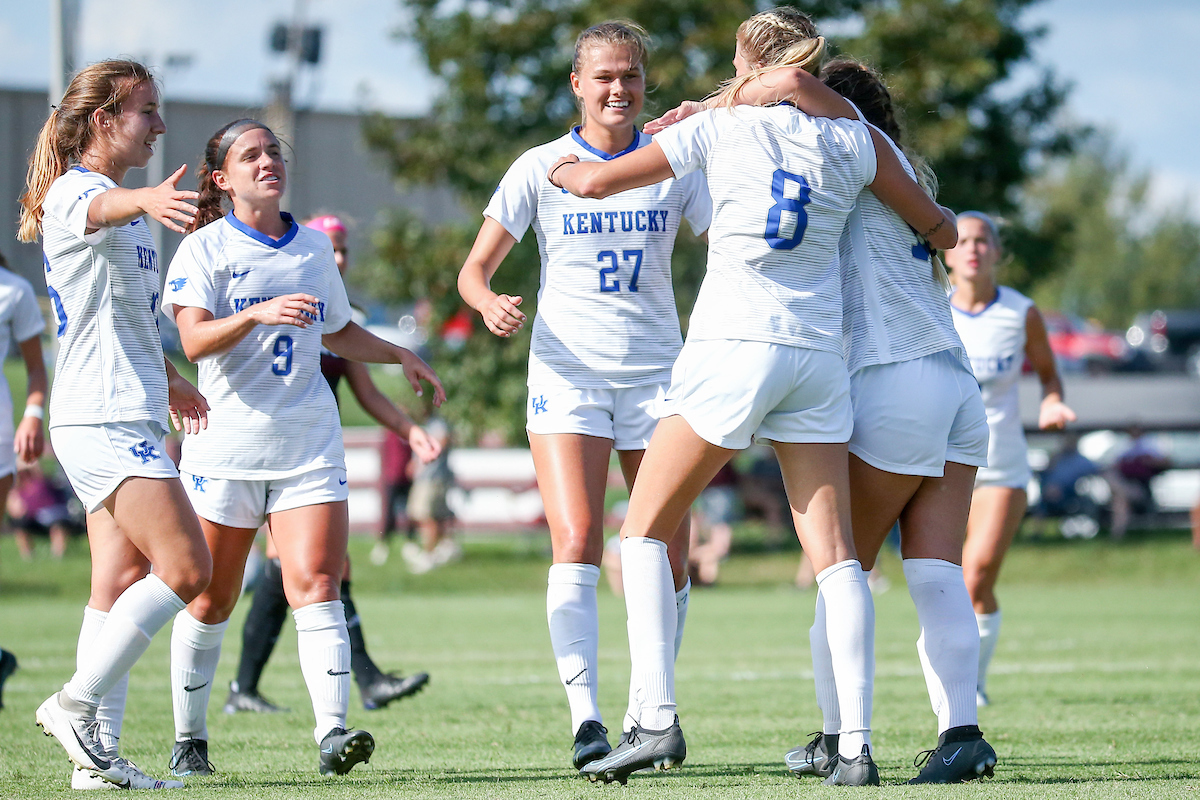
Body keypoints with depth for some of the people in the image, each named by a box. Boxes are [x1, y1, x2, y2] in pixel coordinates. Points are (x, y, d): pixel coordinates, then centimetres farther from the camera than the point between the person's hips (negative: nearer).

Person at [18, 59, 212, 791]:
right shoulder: (71, 192, -12)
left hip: (130, 416, 10)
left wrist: (167, 378, 45)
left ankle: (98, 755, 5)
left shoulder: (122, 208, 19)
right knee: (186, 566, -14)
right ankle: (75, 703, -9)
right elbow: (102, 207, -39)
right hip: (103, 419, -10)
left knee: (123, 583, 6)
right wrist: (147, 200, -61)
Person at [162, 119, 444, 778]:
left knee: (316, 584, -13)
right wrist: (258, 314, -31)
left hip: (308, 441, 3)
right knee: (210, 599, 5)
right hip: (226, 441, -3)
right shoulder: (205, 248, -2)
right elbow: (194, 340, -17)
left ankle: (332, 733, -22)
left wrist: (400, 356, 20)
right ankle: (188, 739, 19)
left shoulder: (314, 248, 13)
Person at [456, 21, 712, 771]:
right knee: (577, 542, -18)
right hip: (567, 370, -2)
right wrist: (491, 303, -19)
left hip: (657, 372, 2)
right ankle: (585, 717, -21)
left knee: (669, 558, -1)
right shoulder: (540, 168, 2)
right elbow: (475, 267, 4)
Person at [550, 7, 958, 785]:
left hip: (734, 343, -3)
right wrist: (947, 234, 41)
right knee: (835, 553, 2)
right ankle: (856, 744, -8)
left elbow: (596, 182, 6)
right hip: (818, 353, 3)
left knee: (645, 528, 7)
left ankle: (657, 719, -6)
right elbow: (940, 230, 17)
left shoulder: (719, 129, 3)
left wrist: (562, 168, 29)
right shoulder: (853, 140, 9)